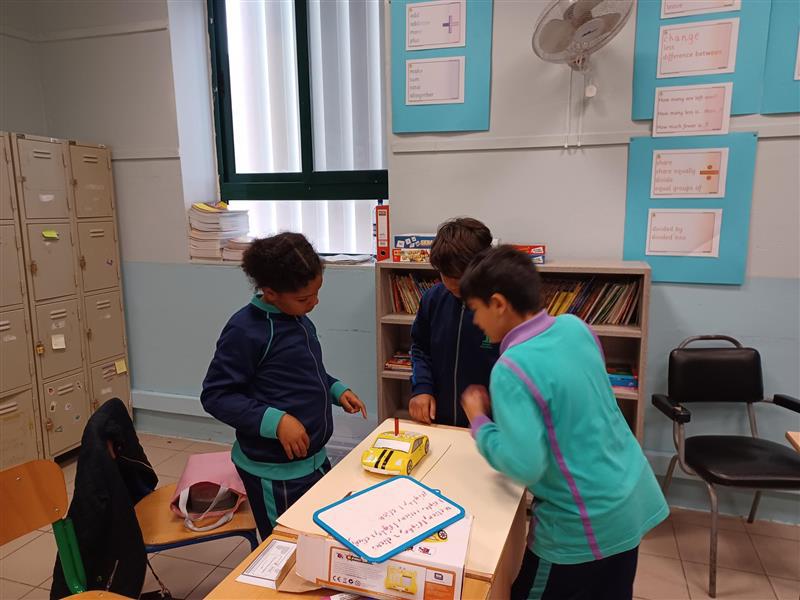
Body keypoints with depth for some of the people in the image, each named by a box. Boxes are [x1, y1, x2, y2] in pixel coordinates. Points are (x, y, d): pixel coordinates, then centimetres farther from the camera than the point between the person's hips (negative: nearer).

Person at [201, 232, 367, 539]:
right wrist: (274, 421, -26)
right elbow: (215, 396, -16)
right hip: (275, 472, -8)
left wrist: (336, 390, 4)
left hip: (314, 458, 8)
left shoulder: (299, 318, 5)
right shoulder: (245, 331, -20)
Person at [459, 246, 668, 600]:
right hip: (633, 502, 7)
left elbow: (524, 466, -29)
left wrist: (479, 420, -14)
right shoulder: (575, 327, -4)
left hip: (584, 527, -7)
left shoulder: (511, 369, -26)